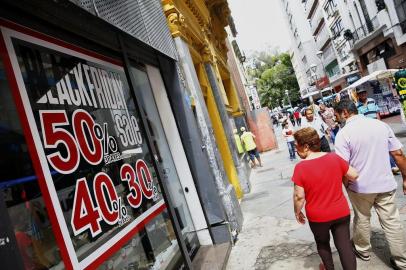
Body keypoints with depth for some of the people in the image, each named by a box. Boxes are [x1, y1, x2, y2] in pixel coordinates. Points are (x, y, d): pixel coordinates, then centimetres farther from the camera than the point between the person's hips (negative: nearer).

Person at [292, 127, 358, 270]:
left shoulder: (300, 167, -21)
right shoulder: (334, 157, -11)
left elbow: (299, 196, -18)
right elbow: (354, 175, -1)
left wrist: (297, 212, -1)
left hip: (317, 216, -2)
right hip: (341, 212, 2)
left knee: (322, 243, 24)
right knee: (344, 245, 14)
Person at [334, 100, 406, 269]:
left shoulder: (344, 133, -16)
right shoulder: (381, 125, -2)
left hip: (360, 186, -3)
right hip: (386, 184, 3)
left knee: (362, 219, 18)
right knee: (392, 221, 13)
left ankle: (363, 250, 38)